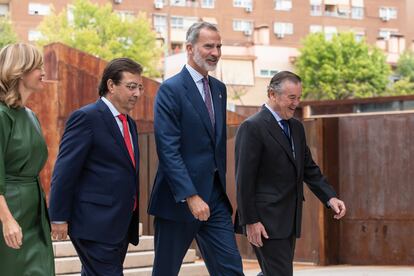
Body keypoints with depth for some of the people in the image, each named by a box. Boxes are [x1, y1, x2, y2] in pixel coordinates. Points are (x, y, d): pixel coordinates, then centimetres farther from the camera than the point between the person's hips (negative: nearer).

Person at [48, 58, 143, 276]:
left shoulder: (129, 124, 17)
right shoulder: (87, 118, -10)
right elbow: (65, 171, -13)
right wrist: (59, 218, -15)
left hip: (121, 224, 8)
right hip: (95, 224, -8)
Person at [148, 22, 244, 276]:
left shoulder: (219, 88, 13)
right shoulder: (171, 90, -11)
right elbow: (168, 150, -17)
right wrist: (190, 197, -23)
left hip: (215, 197, 7)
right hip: (179, 198, -6)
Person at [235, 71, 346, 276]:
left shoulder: (296, 127, 14)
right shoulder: (252, 127, -12)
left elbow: (309, 169, 18)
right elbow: (244, 179, -15)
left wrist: (330, 197, 3)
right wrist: (250, 221, -18)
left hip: (288, 220, 8)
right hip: (266, 220, -8)